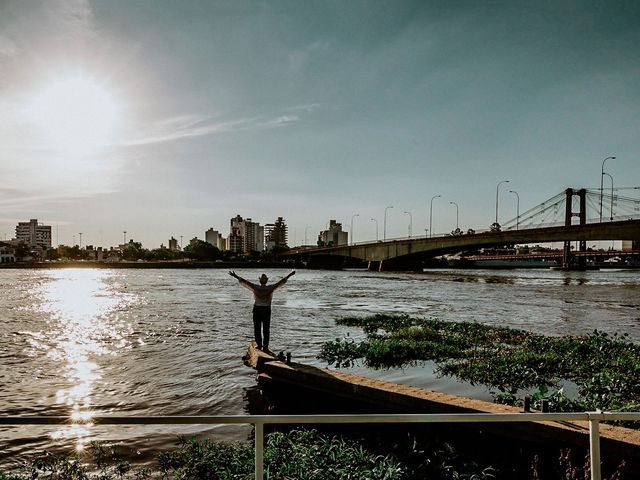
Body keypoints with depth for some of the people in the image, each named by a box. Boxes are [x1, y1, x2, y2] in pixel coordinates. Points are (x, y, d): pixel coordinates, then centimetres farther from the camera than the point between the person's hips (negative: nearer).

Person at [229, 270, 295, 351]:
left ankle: (259, 345, 9)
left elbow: (244, 281, -5)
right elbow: (281, 282, 0)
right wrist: (289, 275, 8)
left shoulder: (255, 288, -8)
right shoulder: (270, 288, -7)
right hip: (267, 310, 0)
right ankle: (265, 346, 6)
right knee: (266, 329, 8)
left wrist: (235, 276, 3)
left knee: (257, 328, 10)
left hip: (257, 309, 0)